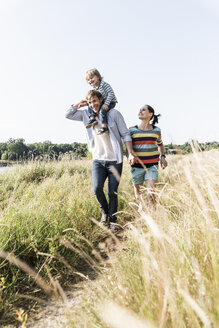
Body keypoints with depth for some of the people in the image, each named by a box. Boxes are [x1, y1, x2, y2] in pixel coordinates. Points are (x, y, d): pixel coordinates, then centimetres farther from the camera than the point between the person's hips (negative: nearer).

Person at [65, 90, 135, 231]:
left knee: (113, 193, 1)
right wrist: (79, 104, 6)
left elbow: (125, 134, -1)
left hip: (114, 160, -2)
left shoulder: (114, 113, -2)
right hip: (98, 160, 3)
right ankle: (105, 212, 16)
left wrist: (130, 153, -9)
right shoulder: (86, 114, 9)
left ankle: (113, 220, 21)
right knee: (97, 189, -13)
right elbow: (68, 115, 15)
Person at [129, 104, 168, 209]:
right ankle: (141, 204, 43)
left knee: (151, 192, -15)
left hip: (152, 166, 0)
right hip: (137, 166, 0)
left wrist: (162, 156, 6)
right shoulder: (132, 130, 0)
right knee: (138, 195, 11)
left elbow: (160, 144, 22)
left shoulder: (156, 130, 5)